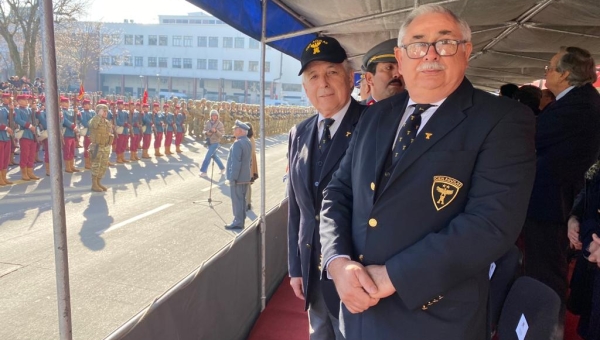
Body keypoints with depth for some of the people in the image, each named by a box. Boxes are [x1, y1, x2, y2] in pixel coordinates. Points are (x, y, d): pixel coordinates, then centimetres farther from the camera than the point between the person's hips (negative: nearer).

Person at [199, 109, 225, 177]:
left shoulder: (220, 124, -11)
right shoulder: (207, 122, 1)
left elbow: (222, 134, -12)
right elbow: (204, 131, 6)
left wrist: (216, 131, -29)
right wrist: (206, 133, -17)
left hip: (215, 142, -6)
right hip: (209, 142, 6)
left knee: (208, 156, -8)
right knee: (214, 156, 18)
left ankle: (203, 171, 1)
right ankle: (222, 168, 36)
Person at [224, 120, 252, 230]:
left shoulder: (237, 144, -19)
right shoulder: (248, 142, 10)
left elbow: (236, 162, -23)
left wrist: (232, 178, -18)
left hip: (238, 178, -9)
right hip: (246, 177, 9)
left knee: (237, 200, -1)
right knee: (242, 199, 15)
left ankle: (237, 222, 6)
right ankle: (241, 221, 24)